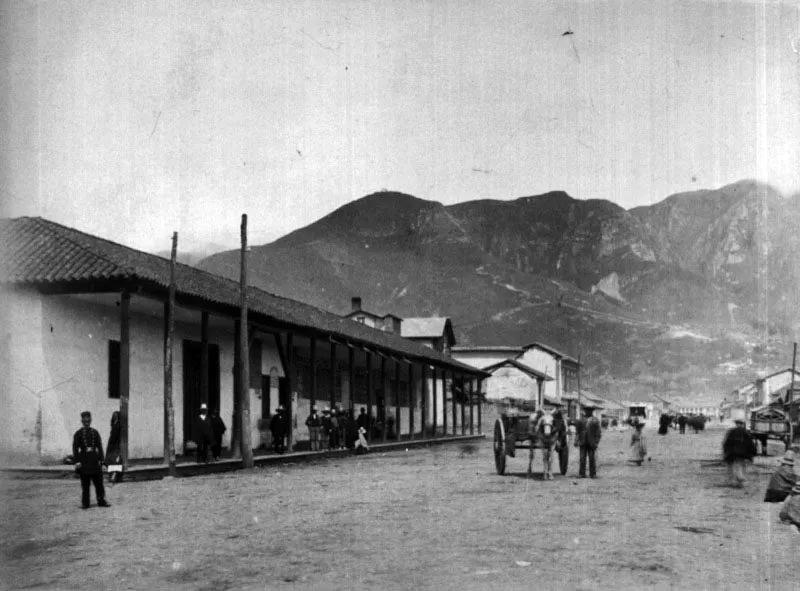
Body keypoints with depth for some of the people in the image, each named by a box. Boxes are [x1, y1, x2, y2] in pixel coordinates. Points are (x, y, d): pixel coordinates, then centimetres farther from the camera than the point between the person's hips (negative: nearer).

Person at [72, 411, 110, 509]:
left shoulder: (95, 433, 8)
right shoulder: (78, 434, 1)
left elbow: (100, 447, 8)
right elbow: (75, 449, -3)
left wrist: (101, 460, 0)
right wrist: (77, 461, -11)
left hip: (94, 460, 3)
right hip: (84, 461, -3)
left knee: (99, 482, 4)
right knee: (85, 484, 1)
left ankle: (101, 501, 10)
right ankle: (85, 503, 7)